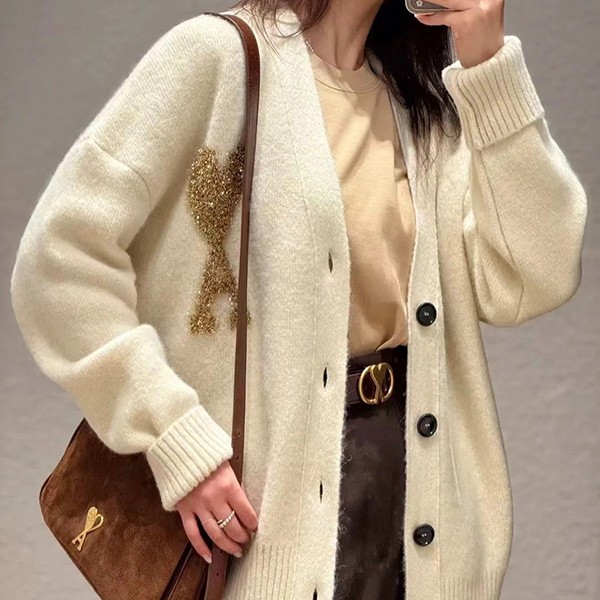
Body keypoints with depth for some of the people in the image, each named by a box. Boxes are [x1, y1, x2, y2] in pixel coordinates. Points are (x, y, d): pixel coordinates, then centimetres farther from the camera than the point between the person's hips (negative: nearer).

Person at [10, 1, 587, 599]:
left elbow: (533, 284, -2)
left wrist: (488, 68, -7)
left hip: (414, 476, 5)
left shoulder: (427, 98, 8)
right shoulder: (217, 54, -8)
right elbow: (58, 256, -14)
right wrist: (178, 444, -19)